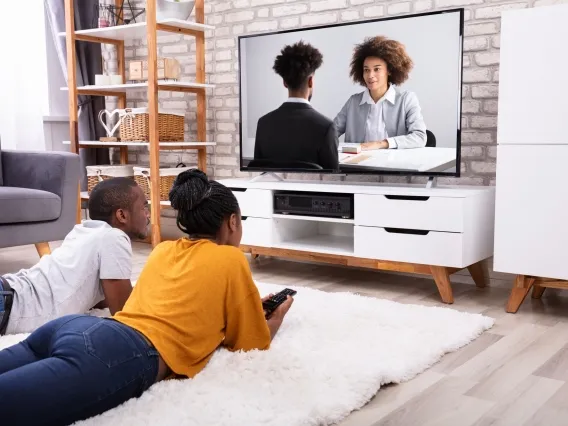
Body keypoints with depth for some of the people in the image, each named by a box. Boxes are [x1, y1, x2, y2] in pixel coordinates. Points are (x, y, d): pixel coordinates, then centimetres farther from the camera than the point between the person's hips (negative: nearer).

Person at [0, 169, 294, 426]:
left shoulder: (163, 250, 30)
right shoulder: (231, 259, 12)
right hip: (125, 357, -7)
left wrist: (244, 305, 49)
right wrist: (277, 317, 40)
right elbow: (255, 344, 19)